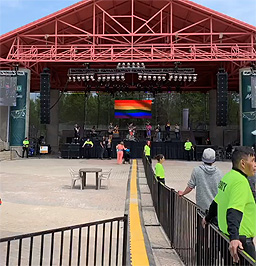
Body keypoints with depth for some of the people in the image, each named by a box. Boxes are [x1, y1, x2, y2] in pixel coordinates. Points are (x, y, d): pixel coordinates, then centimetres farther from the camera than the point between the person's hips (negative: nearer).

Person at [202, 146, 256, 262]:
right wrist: (234, 238, -39)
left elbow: (216, 203, 19)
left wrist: (208, 218, 32)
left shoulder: (228, 176, 8)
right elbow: (234, 212, -31)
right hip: (240, 240, -9)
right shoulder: (241, 181, -20)